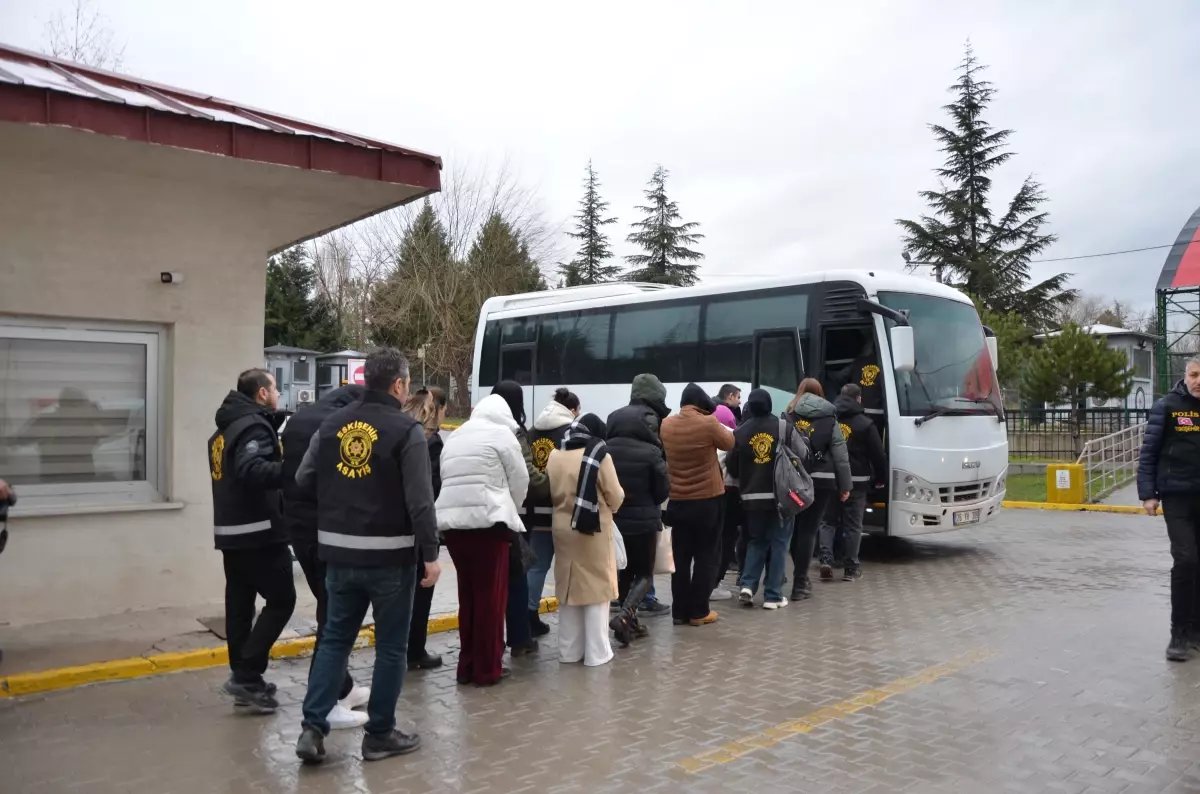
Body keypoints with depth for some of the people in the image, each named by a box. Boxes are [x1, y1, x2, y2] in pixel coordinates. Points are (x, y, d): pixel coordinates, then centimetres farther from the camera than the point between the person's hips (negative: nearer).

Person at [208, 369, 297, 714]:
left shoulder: (225, 428, 16)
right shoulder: (254, 426, -14)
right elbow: (251, 472, -30)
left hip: (231, 531, 10)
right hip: (258, 532, -10)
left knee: (239, 604, 11)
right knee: (281, 599, -3)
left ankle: (244, 678, 17)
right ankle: (246, 675, -5)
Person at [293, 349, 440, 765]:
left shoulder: (332, 424, 5)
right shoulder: (406, 430, -11)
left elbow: (303, 480, 8)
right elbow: (420, 501, -16)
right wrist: (430, 554, -10)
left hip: (340, 552, 5)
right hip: (391, 556, -5)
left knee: (334, 638, 17)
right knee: (391, 645, 8)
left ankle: (313, 726, 10)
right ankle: (380, 734, 16)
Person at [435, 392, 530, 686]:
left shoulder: (454, 437, 20)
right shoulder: (501, 433, 1)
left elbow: (448, 480, 16)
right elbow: (520, 481, 3)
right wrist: (509, 512, 21)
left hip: (452, 521, 6)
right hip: (486, 522, -6)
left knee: (467, 594, 14)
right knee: (490, 596, 2)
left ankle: (467, 665, 20)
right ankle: (487, 669, 7)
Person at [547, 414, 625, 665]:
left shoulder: (555, 456, 2)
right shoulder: (600, 456, -12)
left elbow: (551, 493, 7)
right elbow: (616, 497, -8)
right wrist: (607, 506, 13)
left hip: (563, 528, 5)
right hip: (594, 529, -4)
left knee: (568, 588, 13)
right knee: (596, 588, 5)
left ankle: (569, 650, 20)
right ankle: (596, 652, 8)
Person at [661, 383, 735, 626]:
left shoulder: (666, 425, -2)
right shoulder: (708, 423, -15)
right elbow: (729, 443, 1)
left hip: (677, 501, 4)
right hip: (708, 500, -4)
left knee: (681, 558, 11)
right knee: (705, 557, 6)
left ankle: (679, 611, 15)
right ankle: (699, 612, 9)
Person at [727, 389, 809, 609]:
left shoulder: (740, 432, -1)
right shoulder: (784, 427, -7)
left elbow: (732, 467, 6)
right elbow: (804, 455, 0)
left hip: (751, 498, 2)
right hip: (781, 496, -2)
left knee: (756, 541, 18)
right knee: (778, 543, 6)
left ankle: (747, 585, 4)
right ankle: (773, 595, 6)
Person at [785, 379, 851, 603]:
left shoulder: (789, 417, 5)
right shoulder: (829, 420, 5)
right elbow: (840, 456, 3)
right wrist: (845, 485, 8)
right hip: (821, 481, -1)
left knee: (795, 529, 14)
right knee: (808, 530, 1)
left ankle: (801, 577, 24)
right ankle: (800, 584, 2)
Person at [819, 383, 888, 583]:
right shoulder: (865, 424, -5)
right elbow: (878, 454, -4)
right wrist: (880, 478, 10)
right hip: (855, 480, -2)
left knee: (827, 522, 11)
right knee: (853, 525, 6)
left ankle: (826, 561, -4)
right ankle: (851, 568, 9)